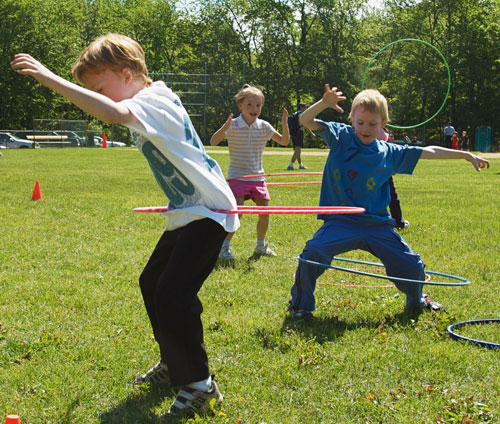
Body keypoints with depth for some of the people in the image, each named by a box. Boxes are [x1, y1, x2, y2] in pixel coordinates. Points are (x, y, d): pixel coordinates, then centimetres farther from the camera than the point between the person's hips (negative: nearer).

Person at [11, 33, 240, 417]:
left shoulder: (153, 101, -21)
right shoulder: (152, 101, 11)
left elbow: (114, 113, -43)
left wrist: (51, 79, -44)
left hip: (208, 211, -11)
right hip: (187, 212, 11)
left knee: (172, 294, -18)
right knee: (152, 283, 17)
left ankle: (199, 384, -4)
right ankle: (174, 364, 32)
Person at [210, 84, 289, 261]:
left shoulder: (264, 126, 3)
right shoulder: (233, 125, -9)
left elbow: (284, 141, 6)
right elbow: (213, 142, -18)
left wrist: (284, 124, -10)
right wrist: (224, 127, -34)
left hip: (257, 177, 5)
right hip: (238, 176, -5)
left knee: (264, 212, 6)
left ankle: (260, 246, 25)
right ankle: (225, 247, -3)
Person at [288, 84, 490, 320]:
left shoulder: (390, 154, 5)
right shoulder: (341, 137, 0)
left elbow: (429, 152, 15)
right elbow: (306, 120, -9)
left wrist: (467, 155, 21)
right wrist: (324, 104, -29)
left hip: (377, 224, 3)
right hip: (341, 222, -3)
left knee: (412, 265, 4)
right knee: (312, 254, -26)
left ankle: (416, 301, 38)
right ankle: (300, 304, -2)